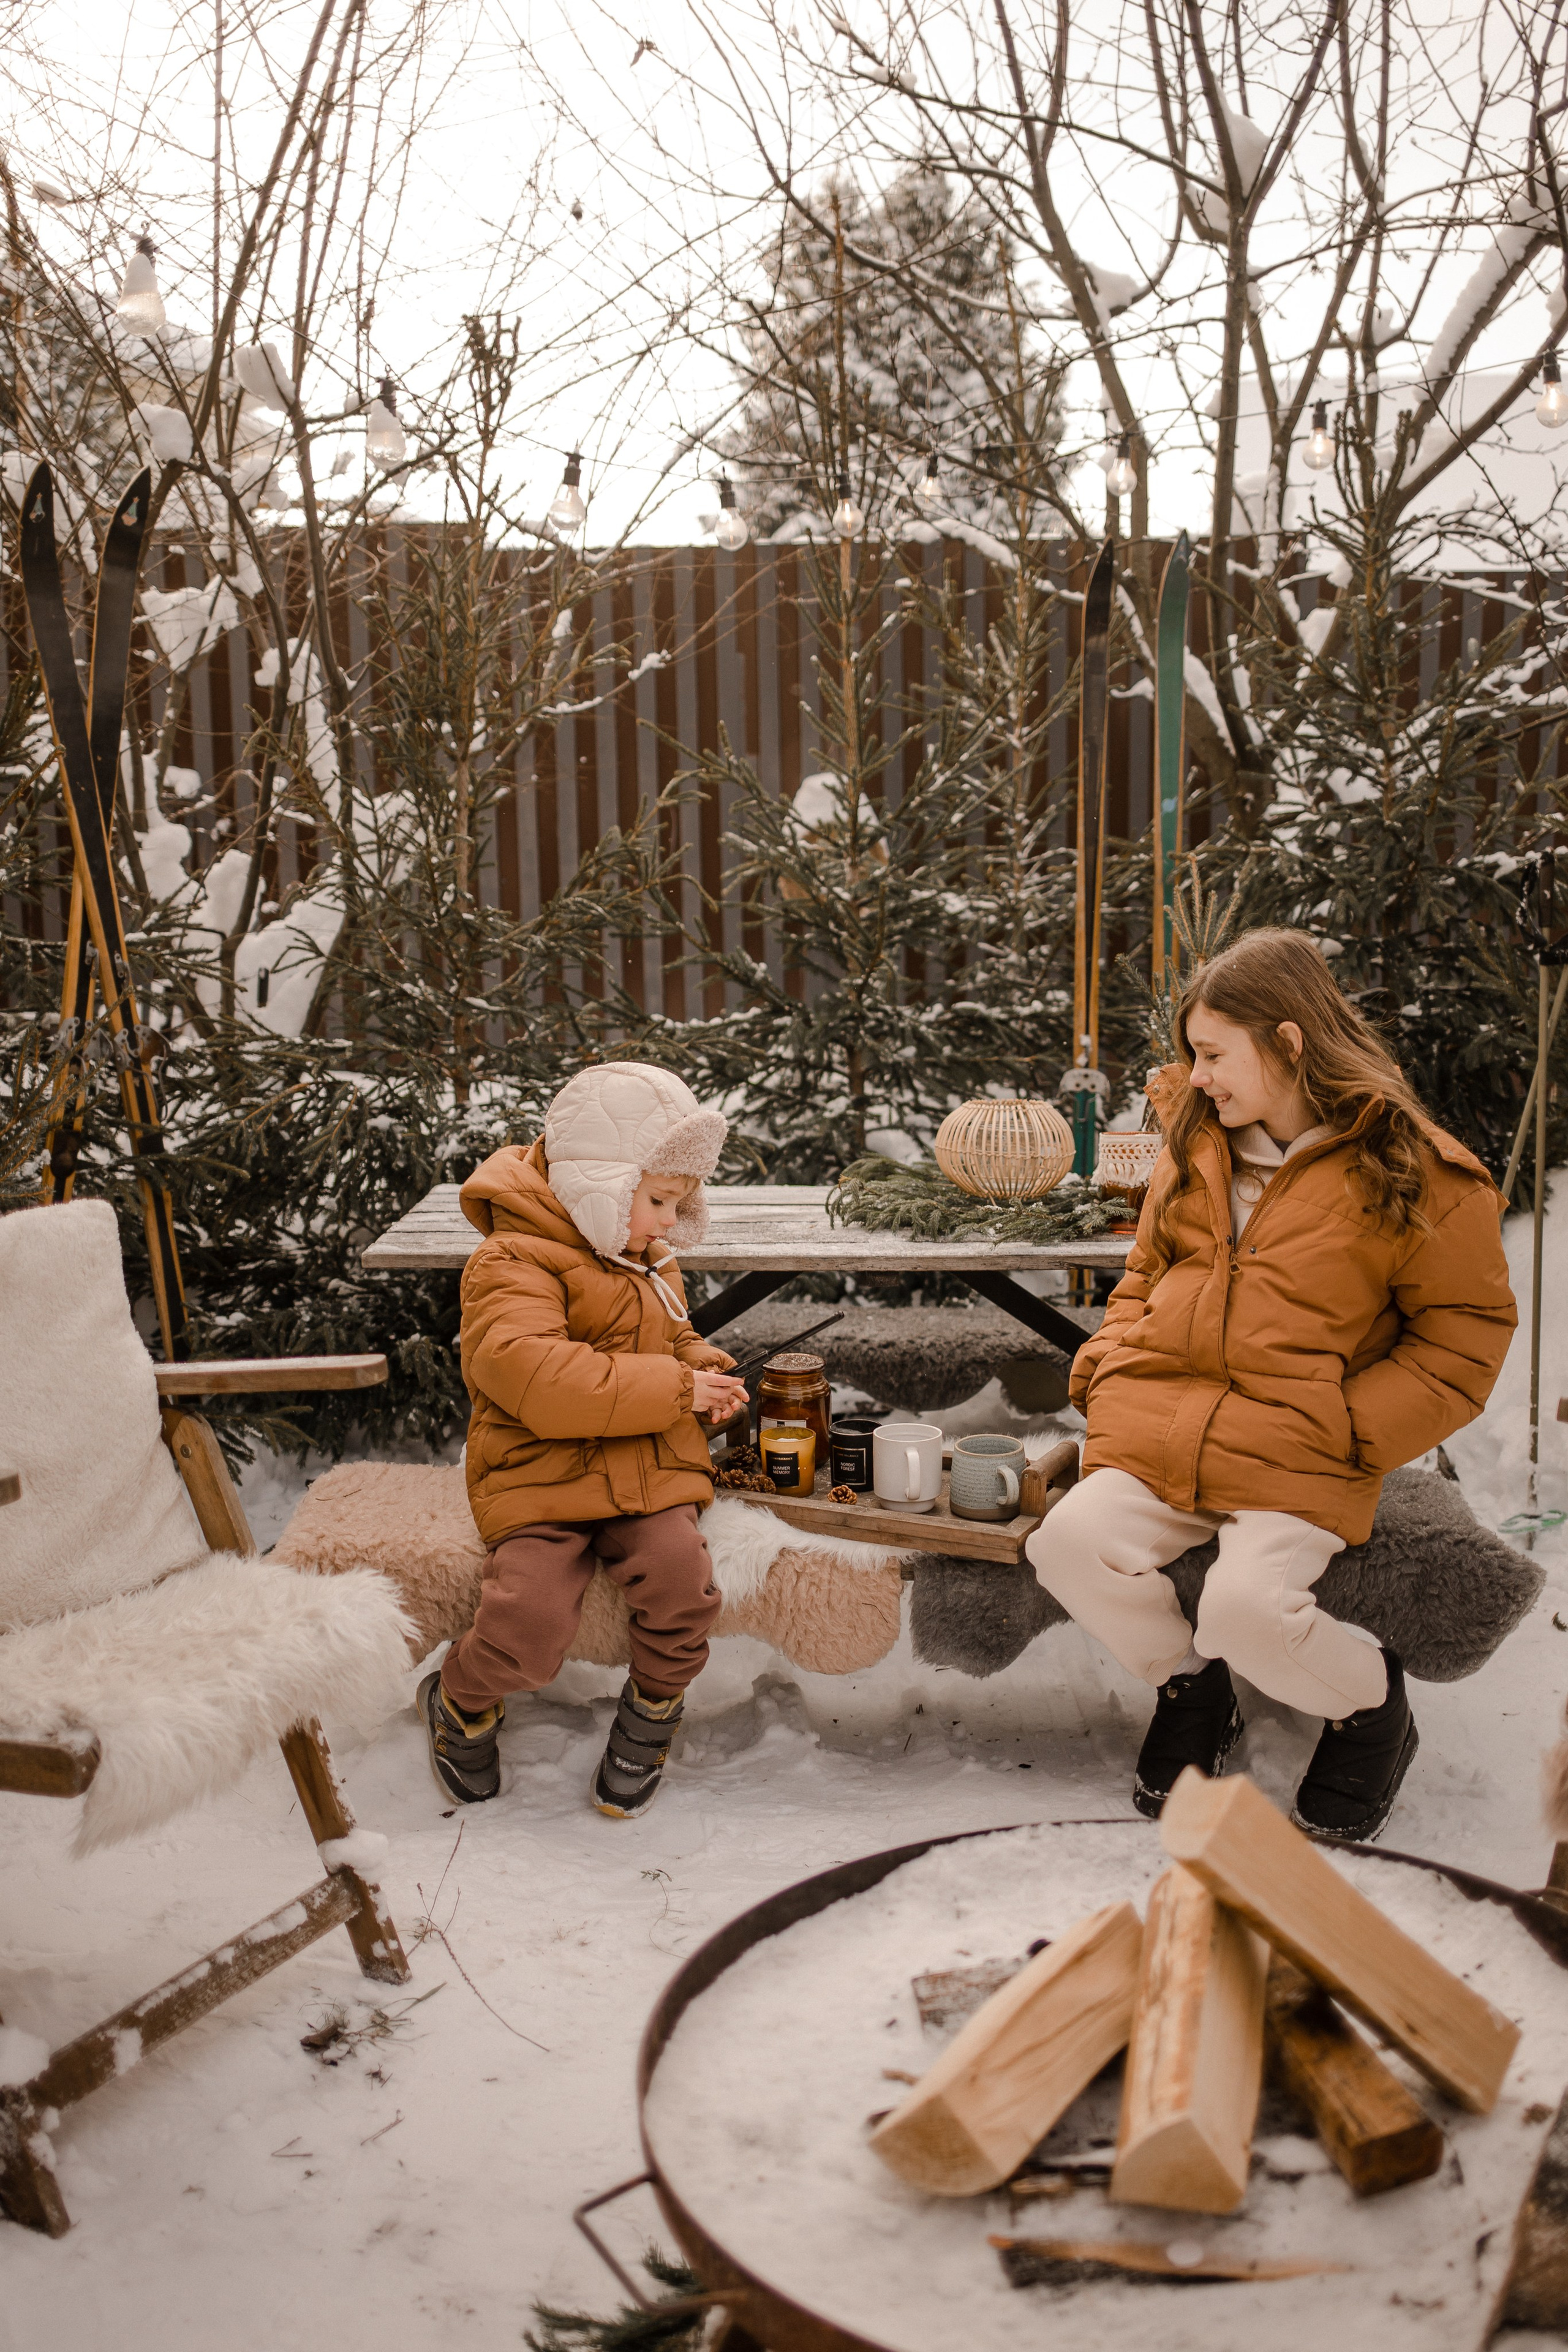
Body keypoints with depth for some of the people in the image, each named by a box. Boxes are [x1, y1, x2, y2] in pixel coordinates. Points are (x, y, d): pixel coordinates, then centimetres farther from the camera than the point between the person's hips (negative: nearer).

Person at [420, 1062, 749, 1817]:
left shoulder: (651, 1265, 16)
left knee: (682, 1585, -22)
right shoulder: (512, 1263, -12)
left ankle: (650, 1714, 9)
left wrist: (703, 1368, 7)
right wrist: (673, 1389, -23)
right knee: (528, 1629, -23)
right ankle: (461, 1705, 13)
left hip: (650, 1472, 6)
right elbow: (536, 1380, -27)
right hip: (541, 1479, -6)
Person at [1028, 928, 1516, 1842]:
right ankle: (1190, 1690, 12)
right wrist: (1109, 1363, 7)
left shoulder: (1414, 1172, -5)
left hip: (1299, 1456, -5)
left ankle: (1372, 1703, 10)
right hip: (1164, 1429, 5)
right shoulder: (1197, 1145, 13)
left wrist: (1351, 1429, -12)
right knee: (1073, 1541, -19)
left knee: (1247, 1605, -26)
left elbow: (1466, 1333, -1)